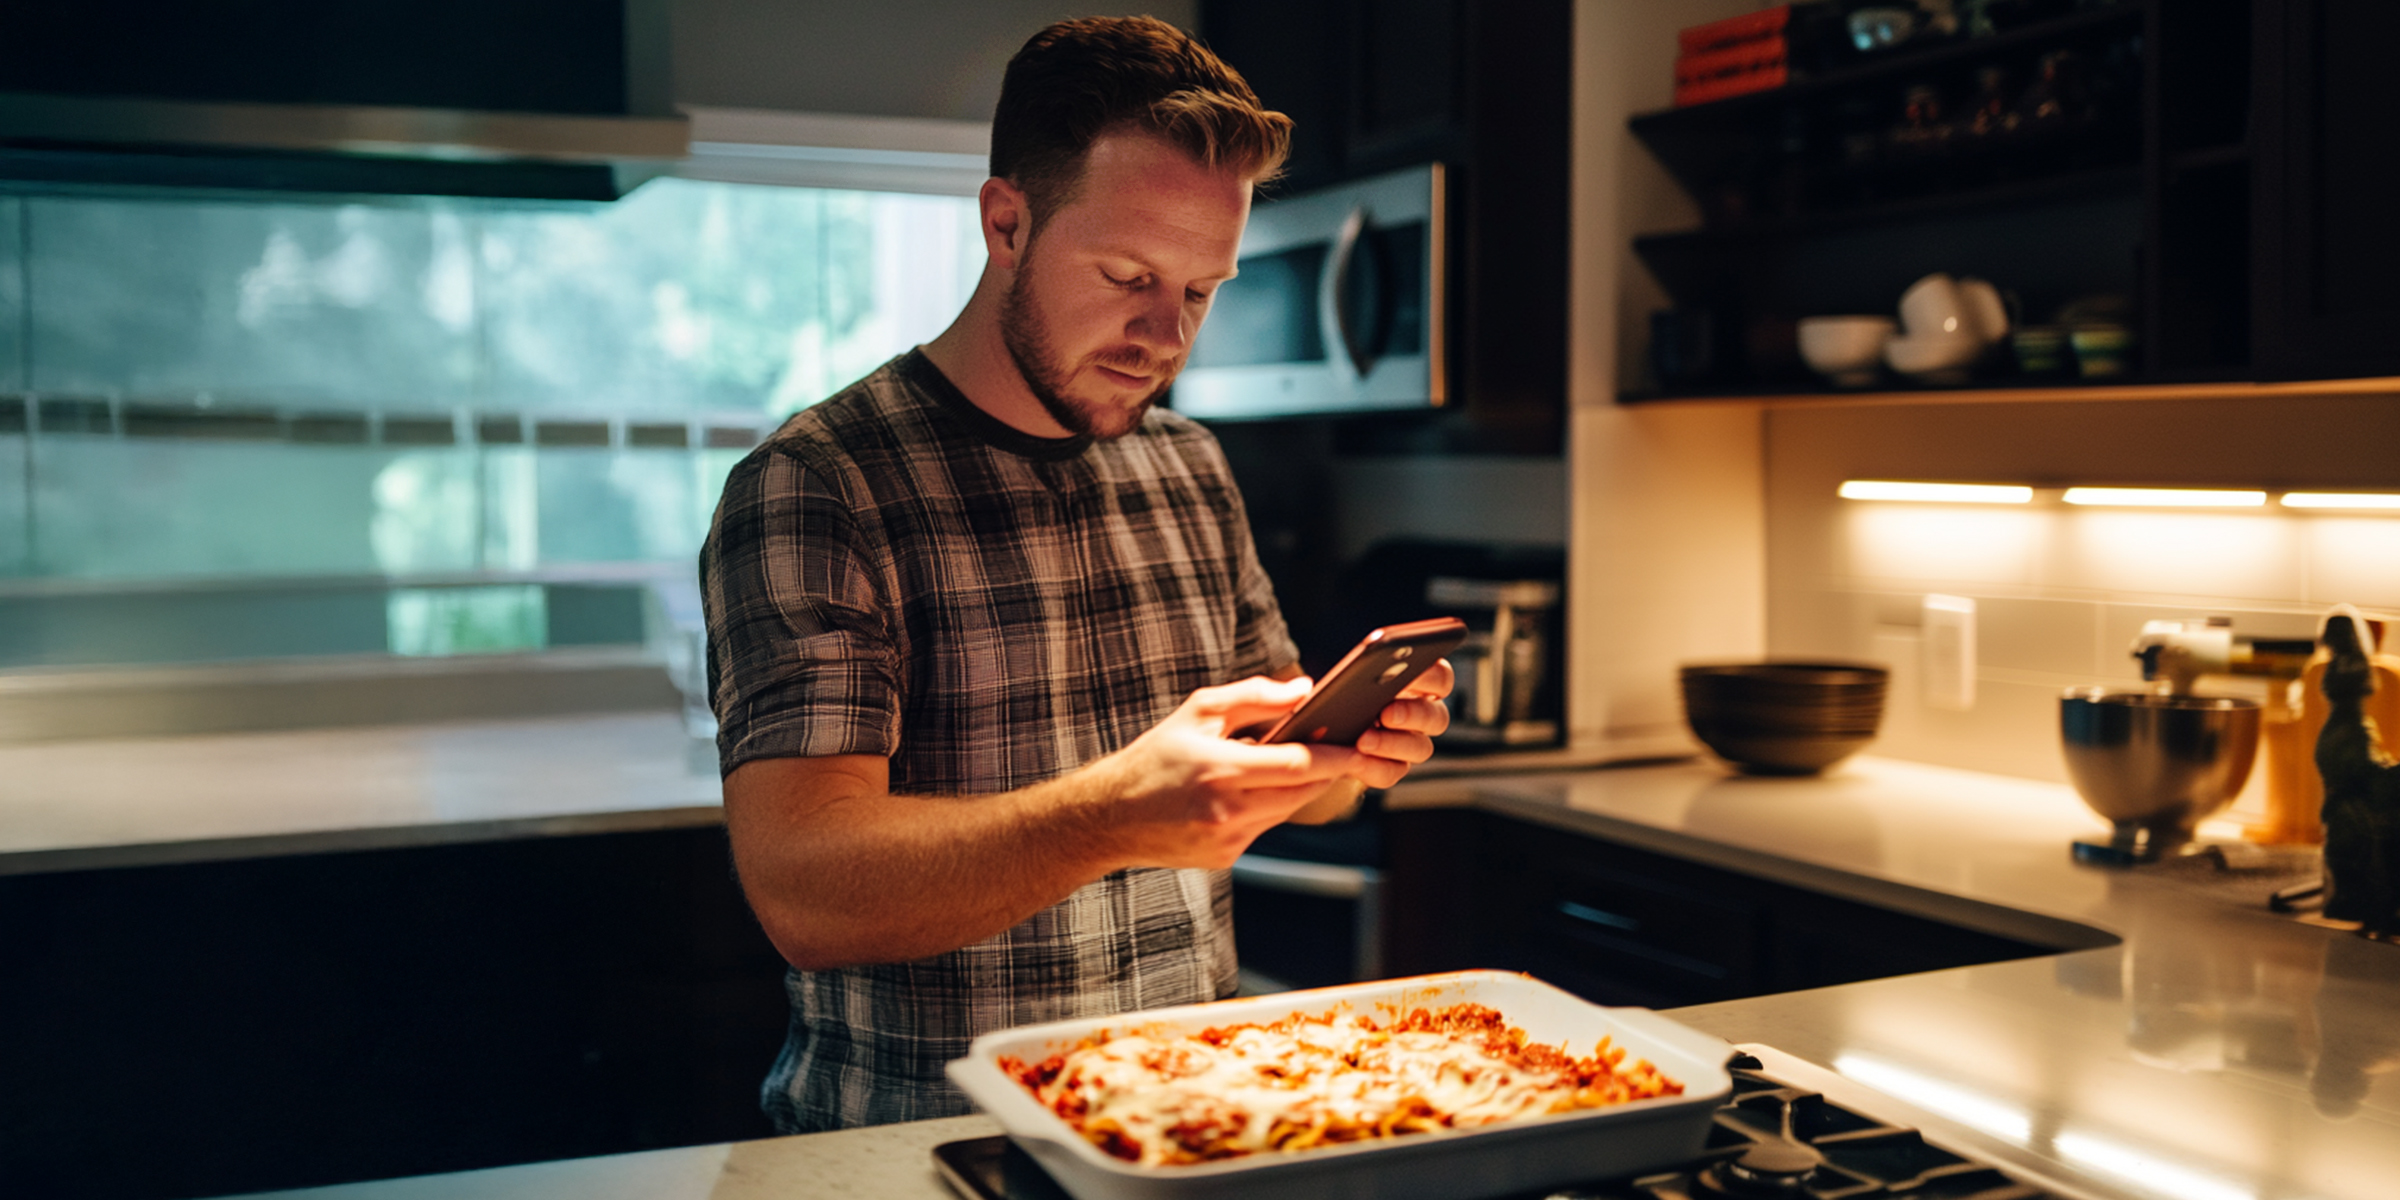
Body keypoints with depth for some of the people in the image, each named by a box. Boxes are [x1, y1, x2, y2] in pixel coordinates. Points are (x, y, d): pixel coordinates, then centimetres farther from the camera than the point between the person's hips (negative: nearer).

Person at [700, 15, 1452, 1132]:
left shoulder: (1190, 468, 9)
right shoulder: (811, 490, -12)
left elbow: (1274, 758, 17)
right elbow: (804, 891, -22)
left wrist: (1353, 742, -6)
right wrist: (1117, 815, -35)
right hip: (927, 1154, -6)